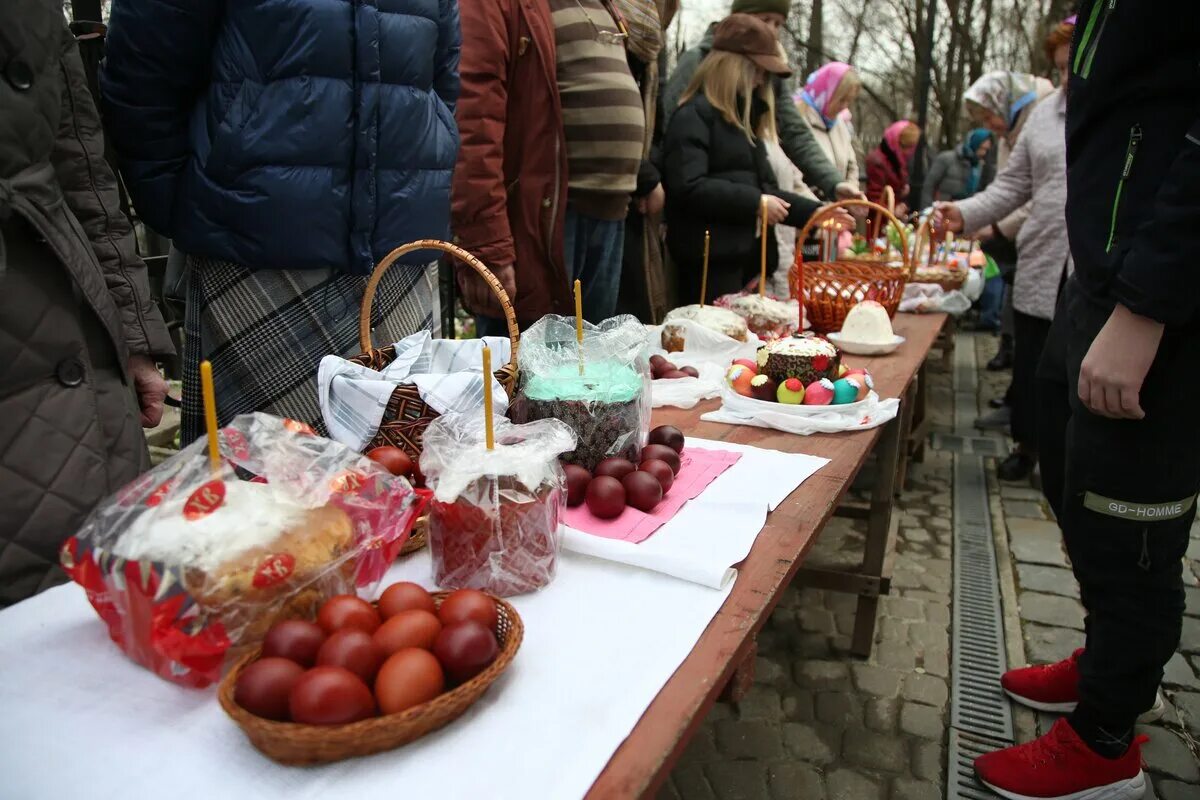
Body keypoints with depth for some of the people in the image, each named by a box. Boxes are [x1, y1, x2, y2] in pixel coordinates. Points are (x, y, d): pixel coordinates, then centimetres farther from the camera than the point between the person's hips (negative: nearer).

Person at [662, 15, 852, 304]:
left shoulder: (743, 117, 22)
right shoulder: (694, 115, -7)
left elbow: (762, 188, 23)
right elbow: (688, 188, -21)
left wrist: (815, 212, 13)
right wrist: (755, 202, -16)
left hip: (750, 256, 9)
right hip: (711, 259, -9)